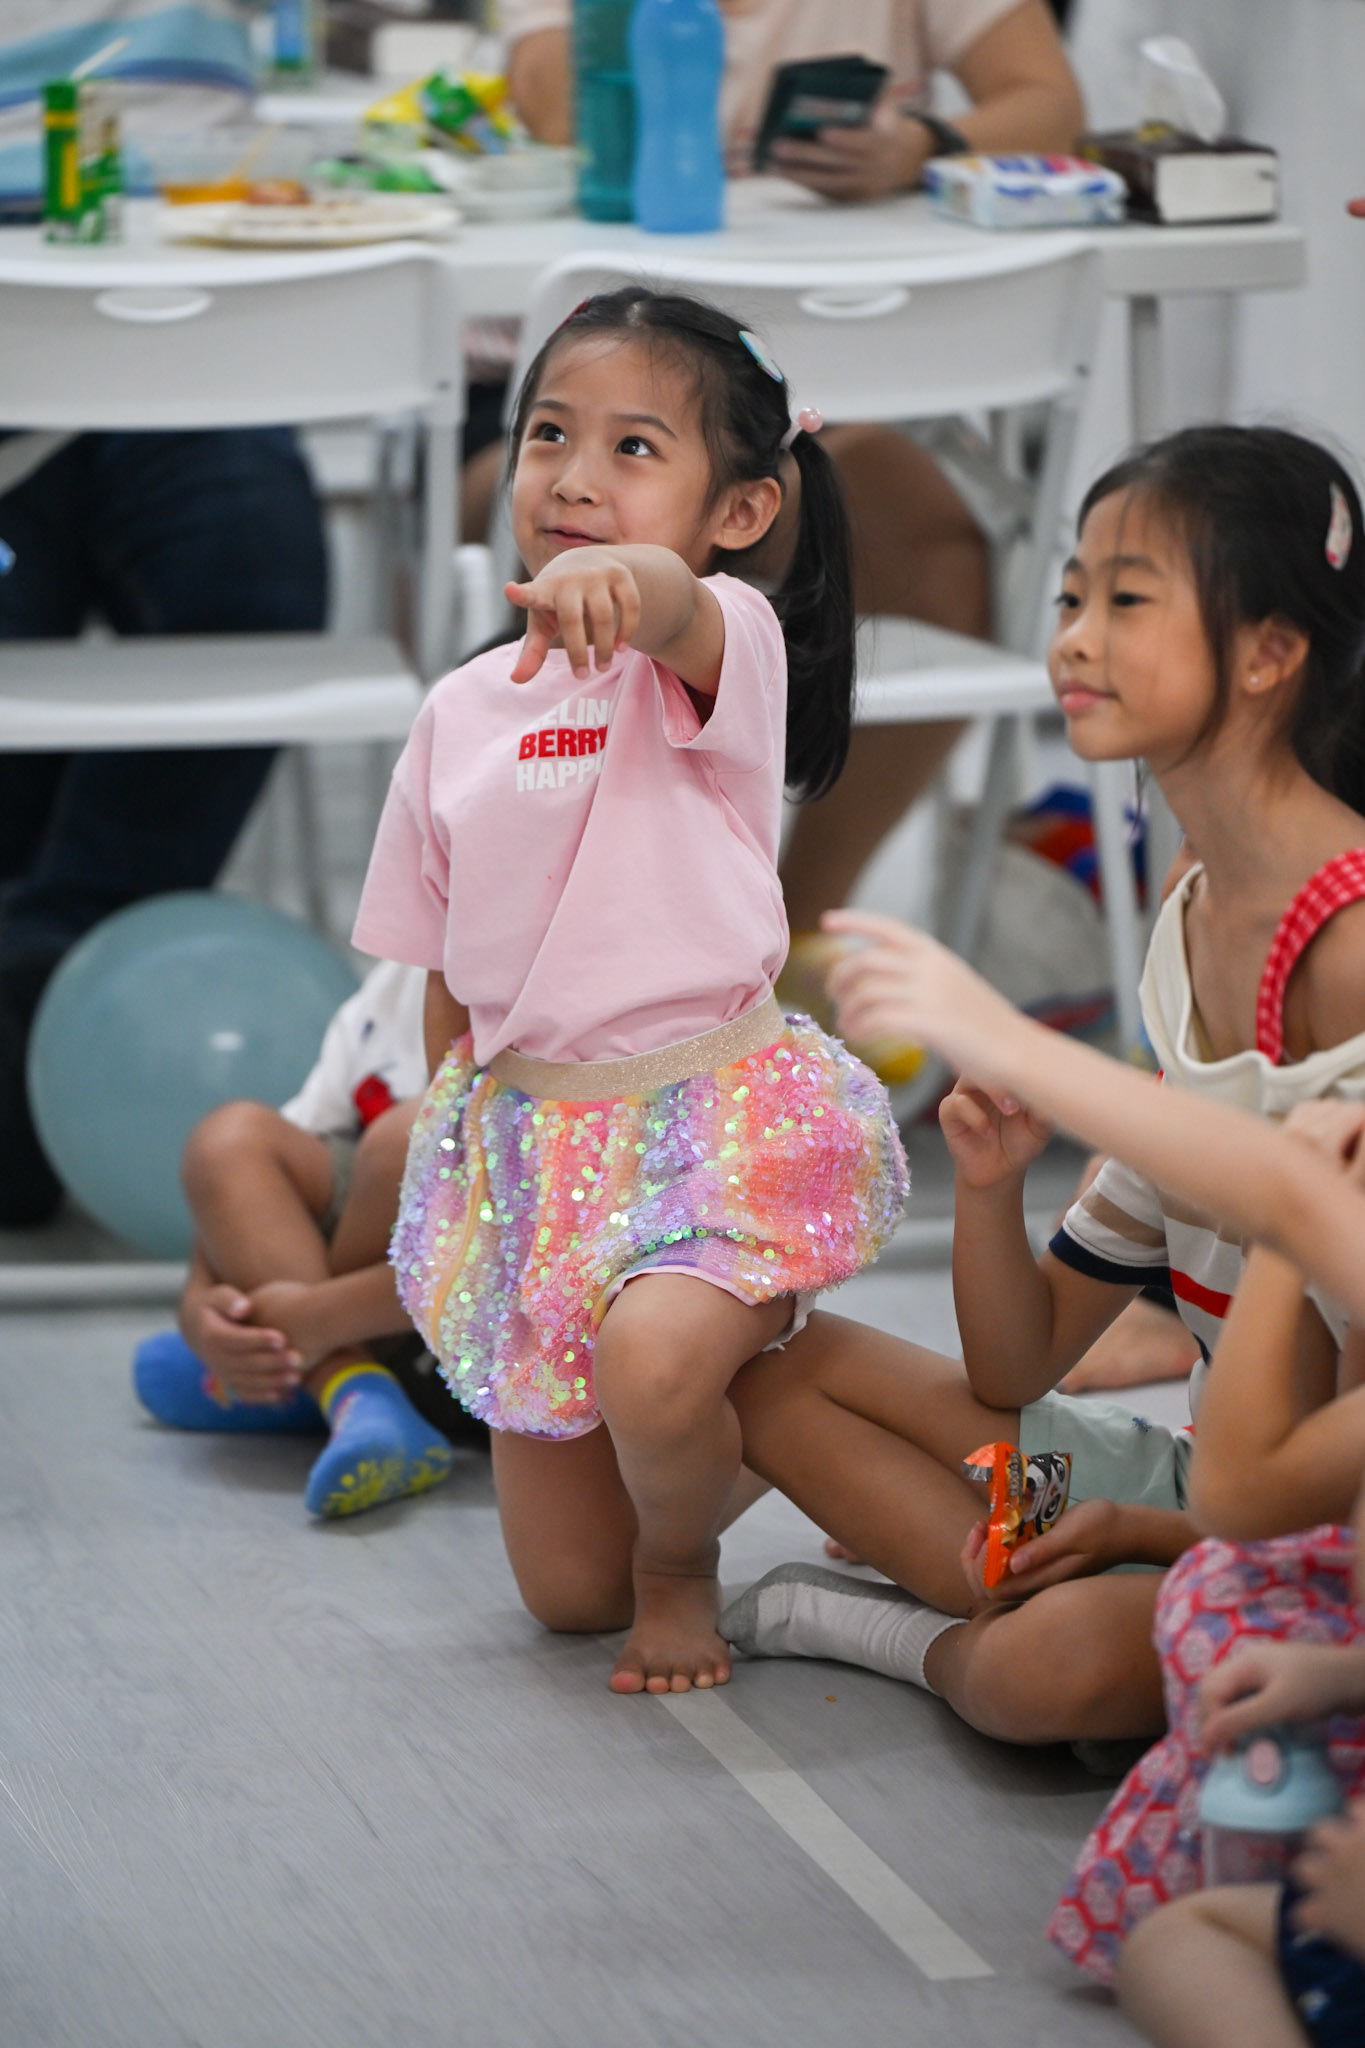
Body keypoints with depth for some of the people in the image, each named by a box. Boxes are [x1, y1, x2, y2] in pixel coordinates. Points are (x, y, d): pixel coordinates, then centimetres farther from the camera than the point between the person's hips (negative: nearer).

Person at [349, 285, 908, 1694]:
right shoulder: (462, 714, 6)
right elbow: (445, 984, 13)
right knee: (565, 1591, 7)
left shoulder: (725, 642, -11)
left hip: (716, 1100, -5)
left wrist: (623, 584, -61)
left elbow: (679, 615, -39)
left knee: (653, 1365, -36)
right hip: (526, 1127, 5)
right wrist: (438, 1180, 12)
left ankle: (683, 1561, 0)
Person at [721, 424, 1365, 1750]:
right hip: (1208, 1484, 8)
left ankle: (933, 1636, -4)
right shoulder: (1190, 919, 7)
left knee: (1061, 1665, -36)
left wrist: (1142, 1530, -18)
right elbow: (1016, 1369, 9)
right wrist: (990, 1185, -10)